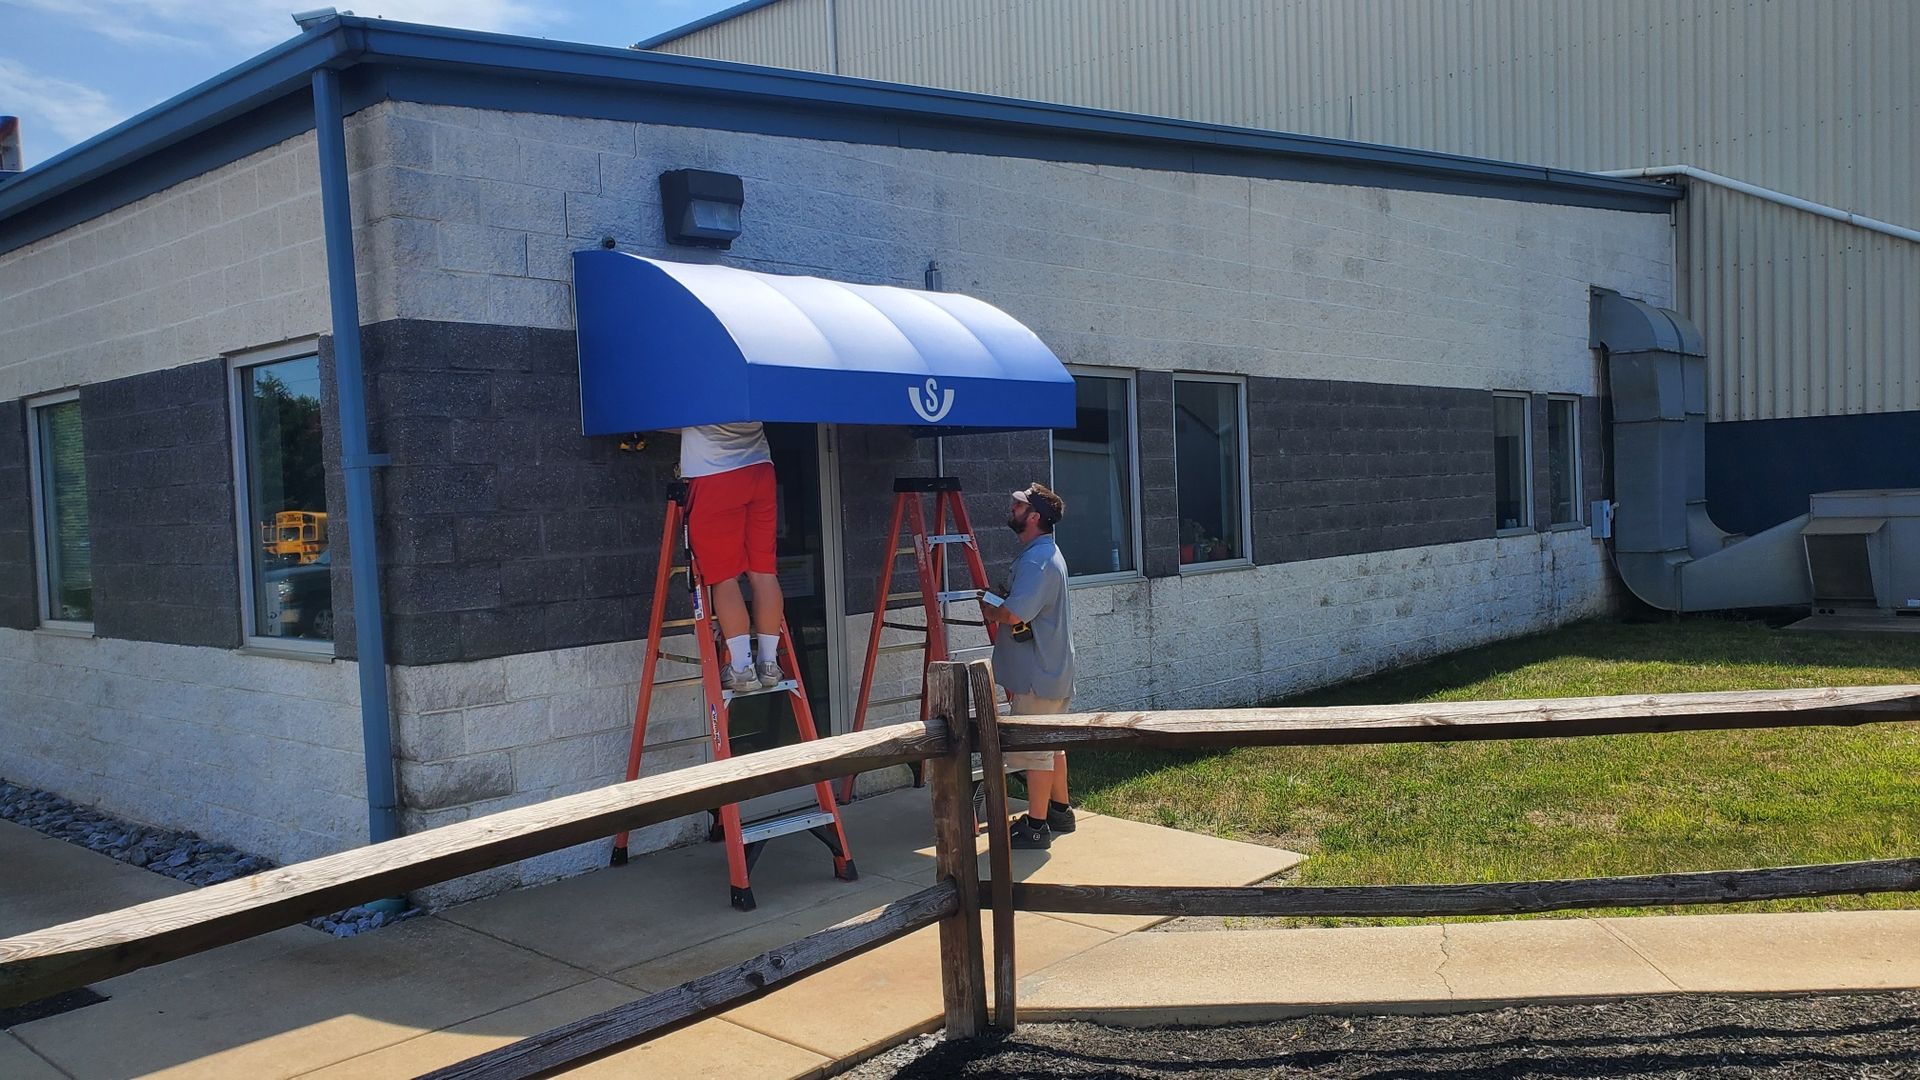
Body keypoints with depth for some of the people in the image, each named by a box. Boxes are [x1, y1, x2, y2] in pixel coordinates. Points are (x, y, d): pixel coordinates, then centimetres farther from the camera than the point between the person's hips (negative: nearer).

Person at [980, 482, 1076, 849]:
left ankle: (1036, 826, 4)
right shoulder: (1045, 553, 13)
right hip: (1051, 669, 10)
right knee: (1052, 744, 19)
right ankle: (1059, 810, 30)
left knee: (1034, 748, -3)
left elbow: (1013, 615, -30)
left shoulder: (1036, 561, -22)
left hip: (1037, 674, -10)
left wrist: (984, 608, -11)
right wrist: (997, 603, 8)